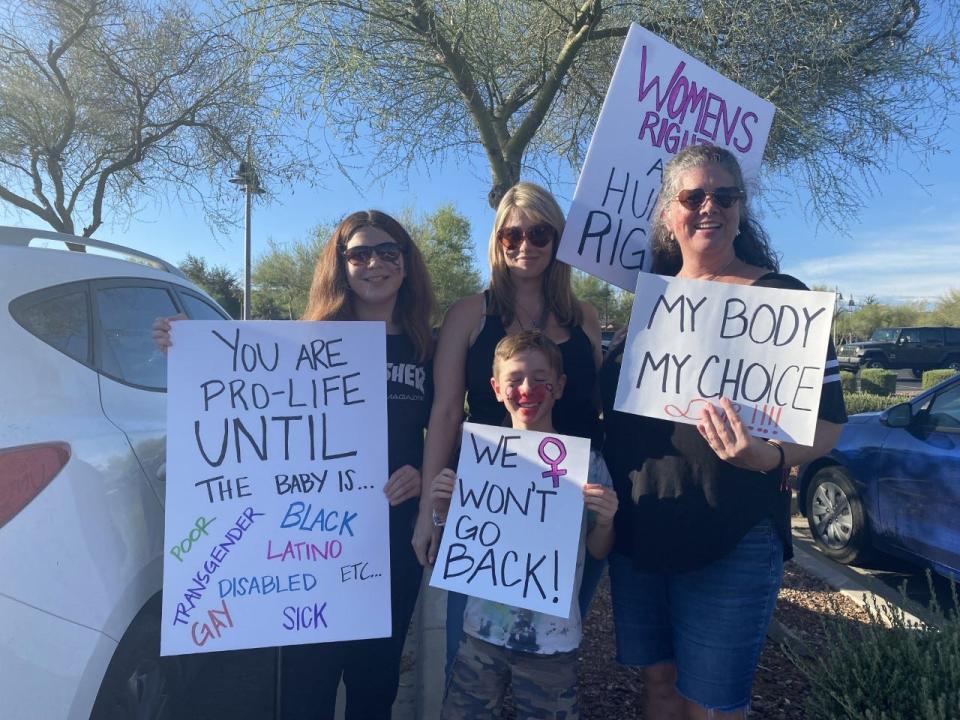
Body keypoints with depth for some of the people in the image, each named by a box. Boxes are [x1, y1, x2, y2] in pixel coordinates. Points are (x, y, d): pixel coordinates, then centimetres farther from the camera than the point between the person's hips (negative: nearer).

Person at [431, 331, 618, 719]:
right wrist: (444, 511, -14)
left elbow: (598, 551, 0)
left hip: (553, 640, -2)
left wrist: (605, 521, -20)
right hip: (482, 630, 2)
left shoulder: (584, 460, -10)